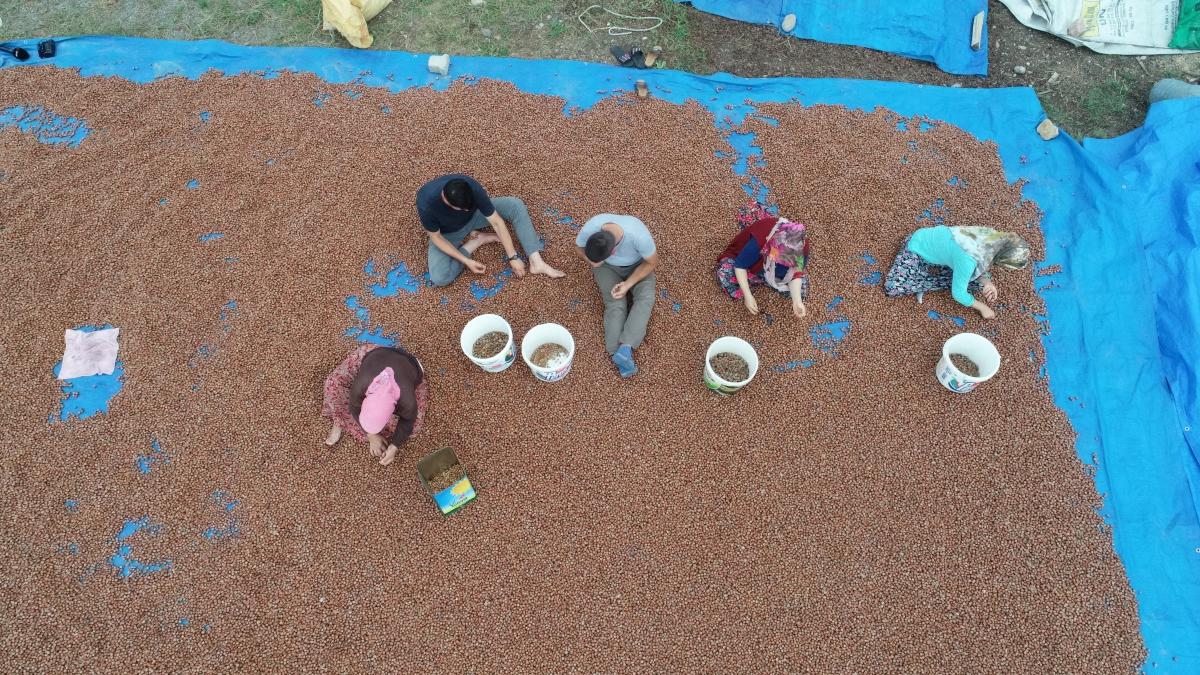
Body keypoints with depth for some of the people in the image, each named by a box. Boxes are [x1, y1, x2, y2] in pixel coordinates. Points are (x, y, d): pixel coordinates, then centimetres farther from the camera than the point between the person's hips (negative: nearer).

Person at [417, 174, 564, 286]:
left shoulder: (473, 188, -34)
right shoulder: (426, 204, -39)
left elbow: (496, 222, -26)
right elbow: (436, 237, -23)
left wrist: (513, 257, -26)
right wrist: (466, 261, -28)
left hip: (473, 216, 2)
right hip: (447, 233, -2)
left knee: (515, 205, -20)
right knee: (439, 278, -25)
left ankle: (536, 263, -21)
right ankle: (478, 241, -6)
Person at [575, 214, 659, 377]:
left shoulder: (639, 235, -39)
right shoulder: (590, 228, -33)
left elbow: (652, 262, -19)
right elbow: (579, 246, -8)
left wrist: (628, 284, -26)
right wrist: (594, 261, -26)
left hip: (637, 265, -1)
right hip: (608, 267, 1)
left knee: (645, 298, -25)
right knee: (615, 304, -21)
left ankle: (624, 349, -34)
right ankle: (621, 354, -29)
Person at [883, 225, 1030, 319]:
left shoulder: (994, 237, -20)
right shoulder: (968, 258, -41)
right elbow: (958, 294, -26)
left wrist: (986, 282, -19)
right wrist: (982, 307, -12)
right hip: (918, 246, -7)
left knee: (978, 281, 0)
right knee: (891, 288, -25)